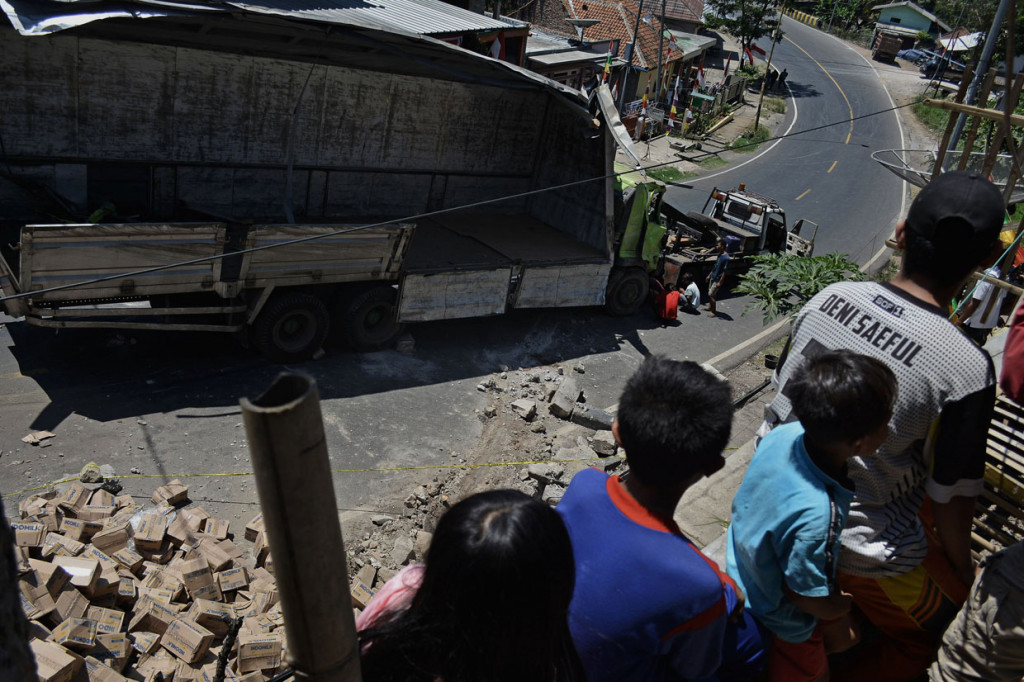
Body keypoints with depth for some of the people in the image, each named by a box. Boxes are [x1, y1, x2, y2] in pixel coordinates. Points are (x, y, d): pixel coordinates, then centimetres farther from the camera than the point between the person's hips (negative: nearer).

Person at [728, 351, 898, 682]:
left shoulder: (783, 433, -23)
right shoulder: (818, 516, -44)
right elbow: (806, 597, -27)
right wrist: (846, 603, -5)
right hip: (776, 622, -7)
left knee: (843, 634, 30)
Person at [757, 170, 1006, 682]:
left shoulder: (830, 296, -13)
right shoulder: (966, 370, -27)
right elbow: (950, 496, -15)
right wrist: (960, 567, 6)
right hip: (864, 550, -4)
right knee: (924, 636, 26)